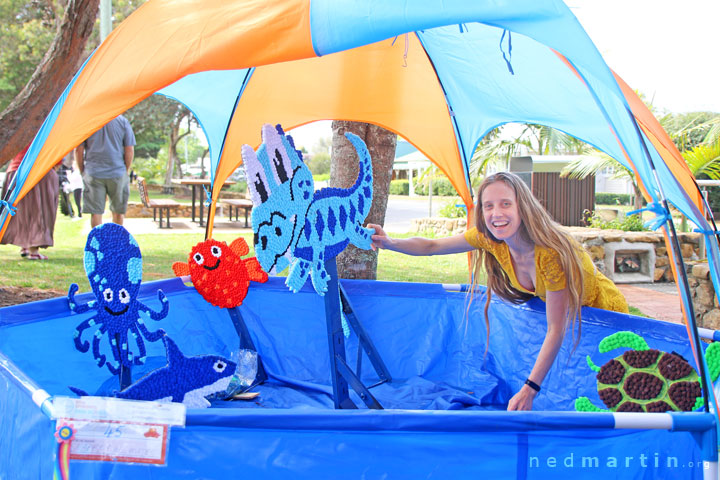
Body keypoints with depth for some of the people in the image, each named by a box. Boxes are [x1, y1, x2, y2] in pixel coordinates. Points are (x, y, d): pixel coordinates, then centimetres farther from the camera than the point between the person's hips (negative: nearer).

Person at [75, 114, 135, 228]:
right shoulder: (123, 121, -2)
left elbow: (79, 150, 0)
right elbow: (129, 150, -2)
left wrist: (82, 172, 11)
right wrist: (126, 171, 10)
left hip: (93, 174, 0)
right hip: (118, 173, 1)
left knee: (95, 212, 3)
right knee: (118, 211, 15)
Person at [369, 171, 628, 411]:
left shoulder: (550, 252, -39)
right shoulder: (489, 238, -20)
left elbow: (555, 331, -36)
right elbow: (431, 246, -10)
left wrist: (529, 390, -39)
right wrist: (390, 243, -29)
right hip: (554, 305, 6)